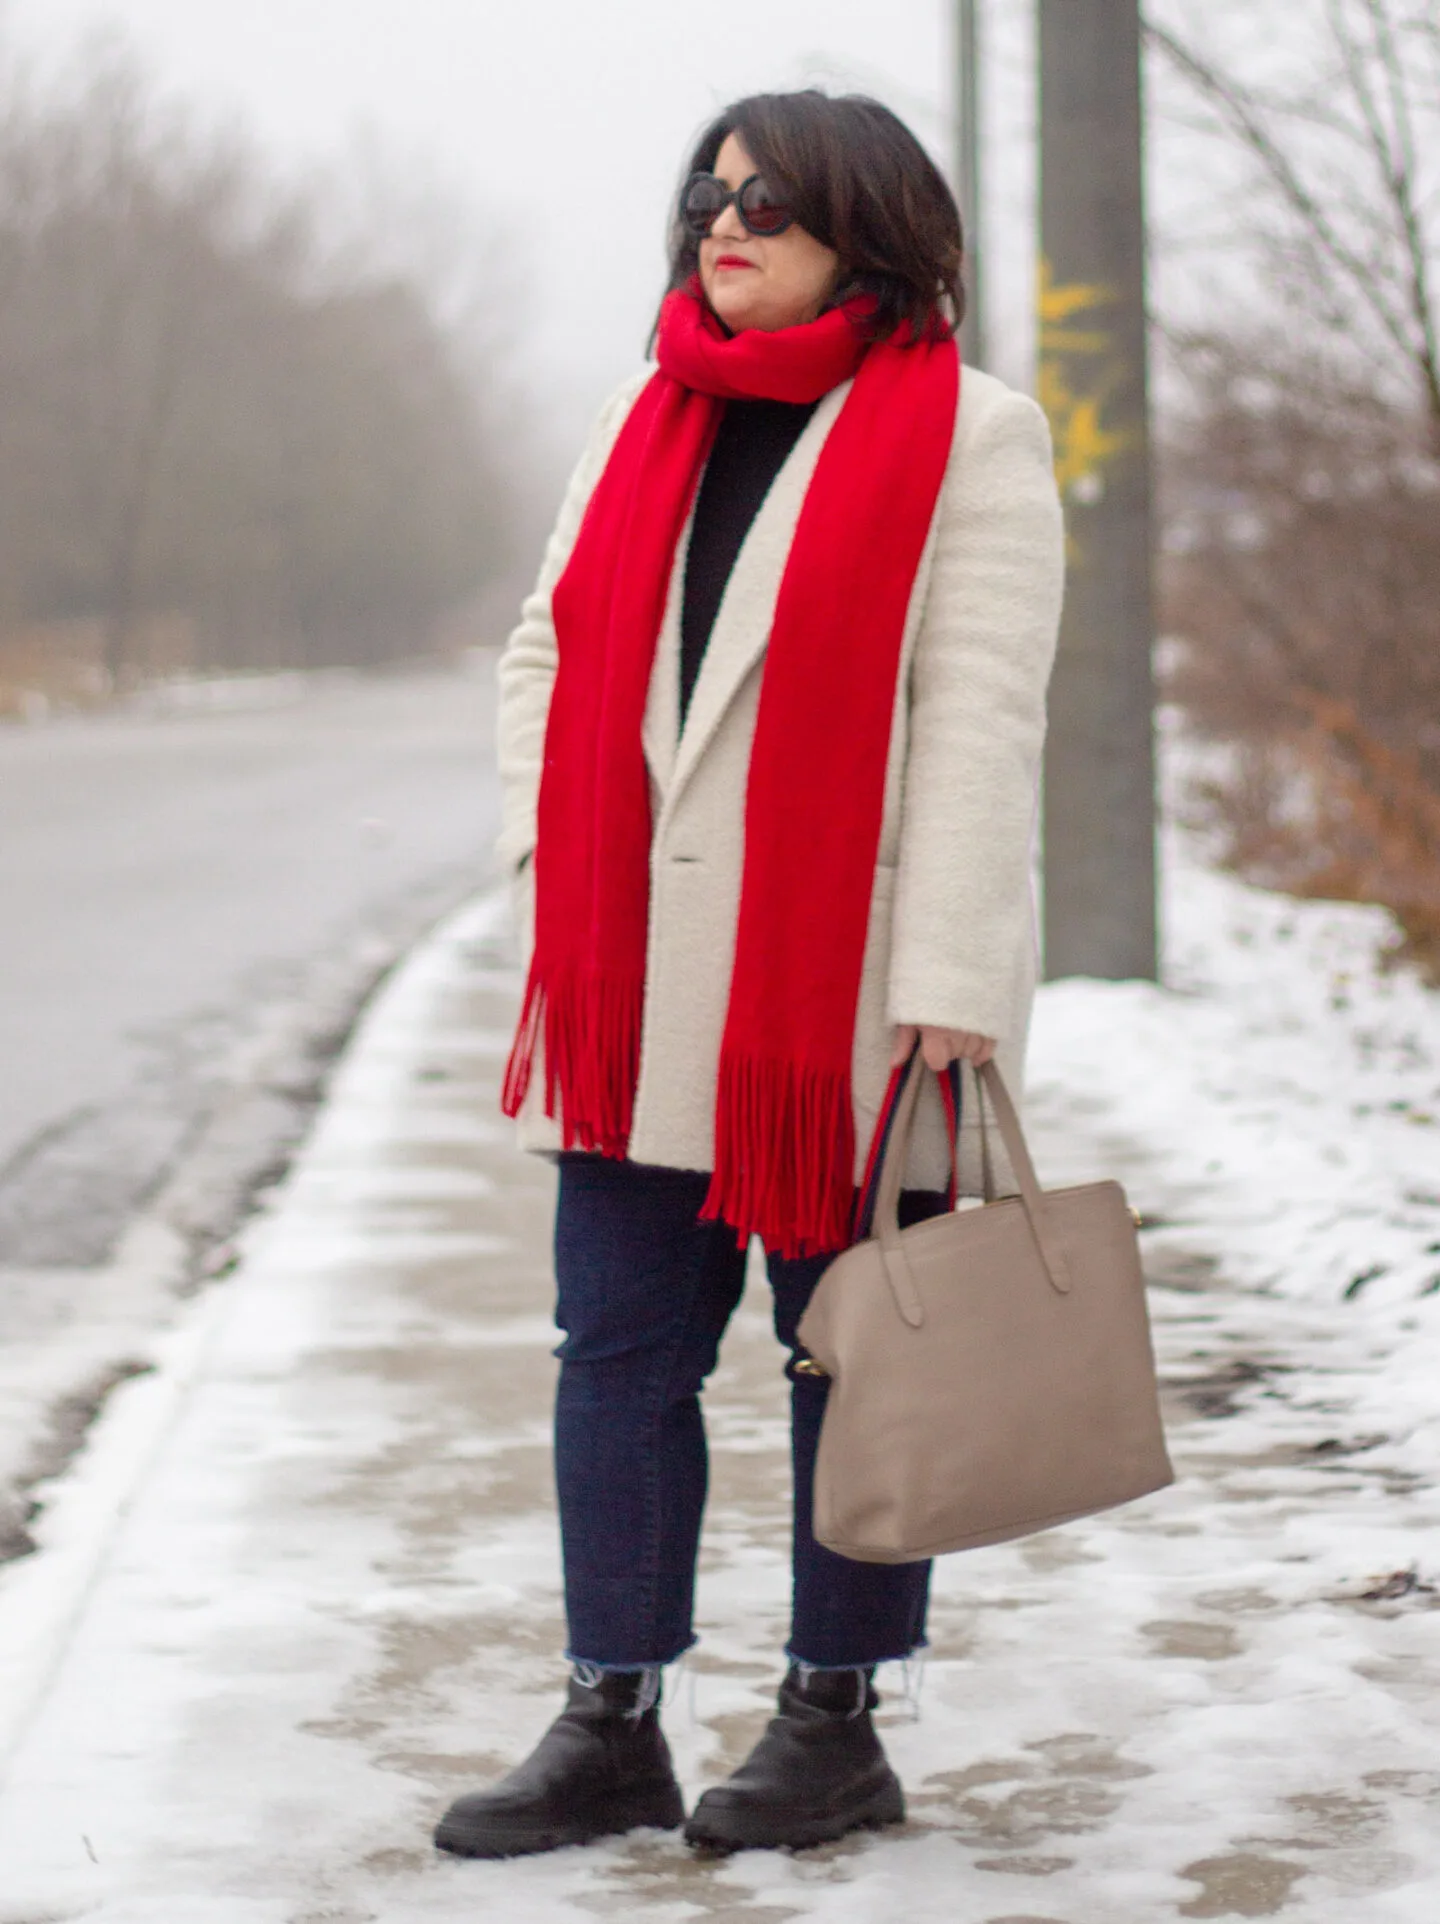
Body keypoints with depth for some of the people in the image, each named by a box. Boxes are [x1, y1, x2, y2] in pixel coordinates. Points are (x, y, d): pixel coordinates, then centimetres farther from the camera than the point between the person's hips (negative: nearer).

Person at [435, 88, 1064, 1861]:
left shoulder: (966, 434, -4)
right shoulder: (647, 424, 14)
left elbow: (978, 716, -11)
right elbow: (549, 652, 17)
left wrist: (950, 978, -18)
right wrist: (559, 865, 2)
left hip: (842, 990, -6)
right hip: (640, 985, 6)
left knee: (850, 1355, 5)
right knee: (618, 1348, 6)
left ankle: (836, 1726, 16)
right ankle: (611, 1730, 13)